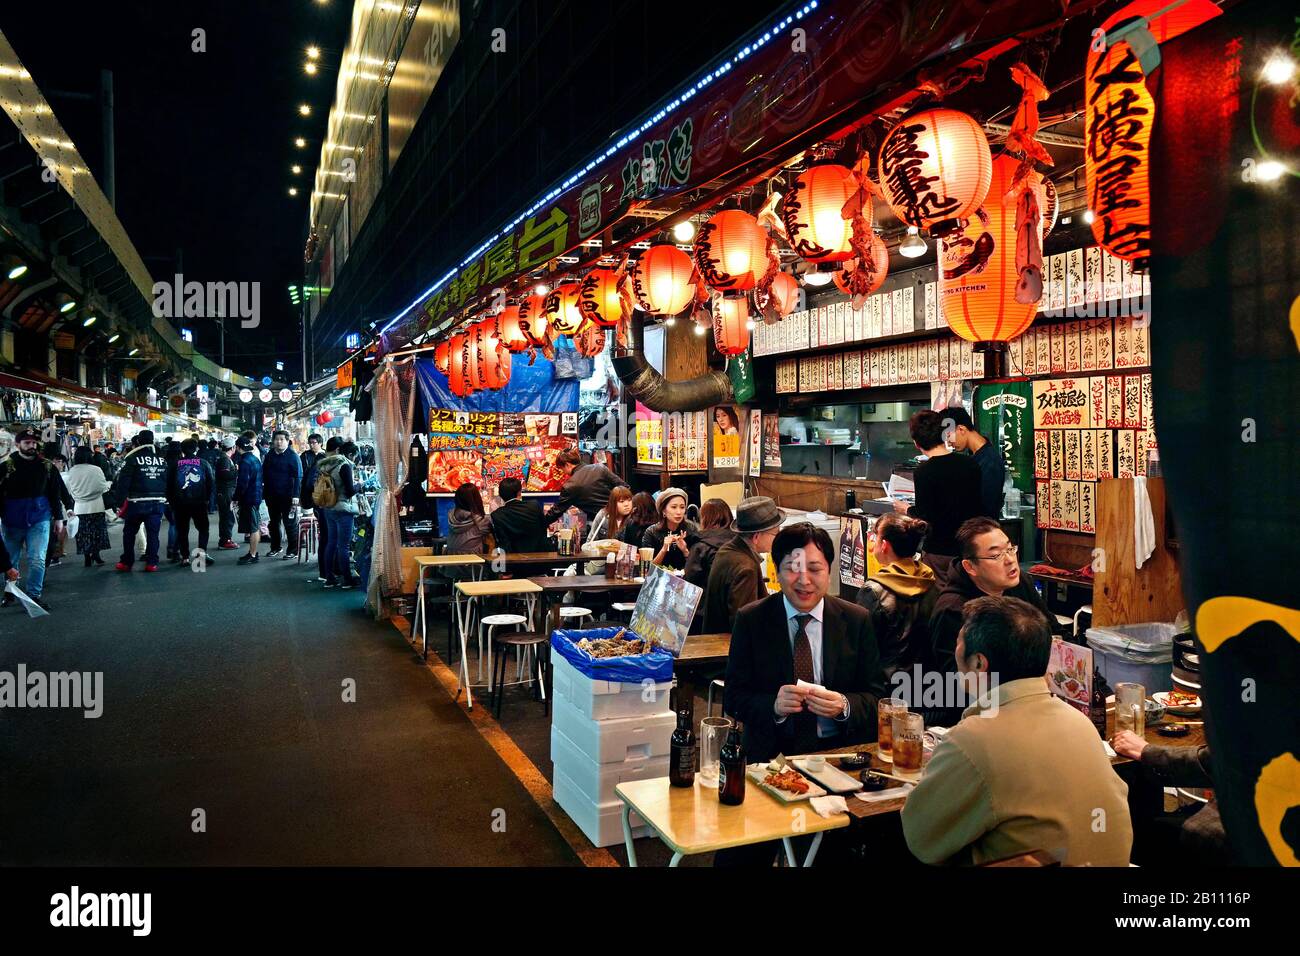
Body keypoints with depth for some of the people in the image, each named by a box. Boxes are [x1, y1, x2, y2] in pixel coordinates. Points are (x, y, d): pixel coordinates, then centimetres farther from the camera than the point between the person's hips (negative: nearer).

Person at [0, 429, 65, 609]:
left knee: (37, 560, -6)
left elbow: (56, 494, 9)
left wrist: (58, 518, 7)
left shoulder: (47, 467, 3)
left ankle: (34, 594, 3)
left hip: (39, 521, 0)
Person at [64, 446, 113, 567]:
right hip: (96, 507, -3)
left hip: (80, 508, 3)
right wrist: (109, 483, 15)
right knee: (97, 531, 8)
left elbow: (69, 489, 4)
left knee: (84, 534, 9)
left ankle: (88, 557, 9)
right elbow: (103, 487, -6)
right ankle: (95, 554, 3)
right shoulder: (96, 469, -12)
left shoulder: (71, 471, -3)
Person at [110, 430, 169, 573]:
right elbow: (168, 481, 11)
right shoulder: (162, 458, 8)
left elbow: (123, 481, -9)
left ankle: (127, 562, 15)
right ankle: (152, 562, 3)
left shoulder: (132, 458, -5)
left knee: (129, 532, 11)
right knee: (153, 532, 6)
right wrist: (166, 498, 15)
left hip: (137, 502, -3)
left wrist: (118, 499, -5)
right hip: (158, 502, 3)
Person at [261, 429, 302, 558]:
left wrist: (295, 496, -20)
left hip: (287, 496, -6)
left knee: (290, 524, 0)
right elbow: (264, 474, 12)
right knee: (274, 523, 15)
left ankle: (293, 550, 8)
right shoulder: (269, 455, 8)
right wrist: (264, 492, 7)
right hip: (272, 495, 6)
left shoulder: (293, 456, -9)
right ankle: (275, 547, 28)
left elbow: (298, 477, -13)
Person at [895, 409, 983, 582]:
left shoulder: (924, 471, -16)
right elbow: (978, 507, 7)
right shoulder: (970, 464, -1)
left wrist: (906, 509, 5)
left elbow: (924, 518, -15)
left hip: (938, 550, -4)